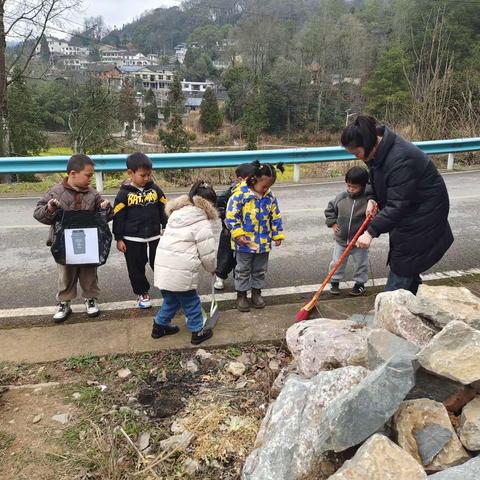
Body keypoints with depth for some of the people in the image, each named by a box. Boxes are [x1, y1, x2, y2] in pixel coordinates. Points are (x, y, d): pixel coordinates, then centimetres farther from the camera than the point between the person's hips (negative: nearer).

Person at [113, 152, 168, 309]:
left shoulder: (155, 189, 0)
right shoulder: (124, 193, -8)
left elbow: (164, 210, 8)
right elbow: (118, 217, -5)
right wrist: (119, 239, -4)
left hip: (155, 236, 2)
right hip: (132, 239, -1)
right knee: (136, 268, 10)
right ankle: (142, 293, 27)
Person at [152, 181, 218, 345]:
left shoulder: (177, 214, 15)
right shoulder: (202, 223, -9)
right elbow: (208, 253, -7)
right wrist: (212, 269, 14)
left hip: (163, 267, 7)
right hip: (180, 272, -7)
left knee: (171, 299, 25)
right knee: (191, 301, 11)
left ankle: (160, 326, 37)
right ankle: (198, 332, 24)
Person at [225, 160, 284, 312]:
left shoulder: (270, 197, -1)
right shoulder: (240, 194, -16)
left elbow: (276, 217, 8)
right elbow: (231, 216, -14)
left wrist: (278, 235, 5)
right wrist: (238, 234, -19)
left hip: (263, 242, 4)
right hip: (245, 242, -4)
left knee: (260, 270, 17)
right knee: (243, 270, 10)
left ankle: (256, 292, 34)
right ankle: (241, 295, 25)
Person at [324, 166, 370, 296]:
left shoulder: (368, 201, -16)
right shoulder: (341, 197, -6)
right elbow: (330, 209, 9)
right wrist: (332, 223, 1)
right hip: (340, 240, 2)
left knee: (360, 264, 15)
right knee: (337, 263, 12)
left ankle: (360, 283, 34)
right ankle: (335, 282, 31)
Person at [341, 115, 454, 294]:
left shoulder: (401, 160, -34)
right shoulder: (377, 149, -4)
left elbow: (397, 205, -33)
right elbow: (376, 179, 13)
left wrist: (371, 231, -32)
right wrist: (372, 199, -6)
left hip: (423, 213, -9)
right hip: (406, 208, 9)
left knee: (402, 263, -4)